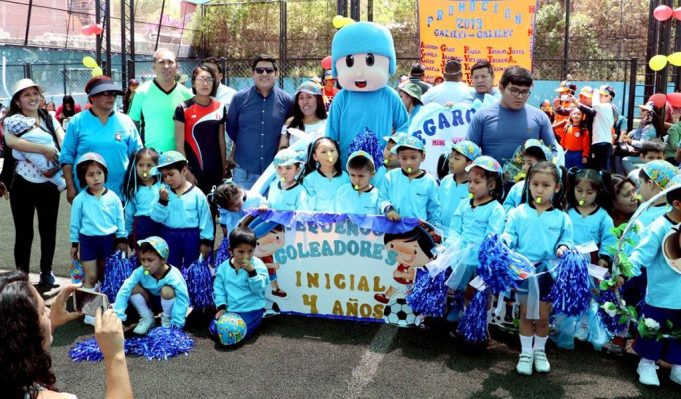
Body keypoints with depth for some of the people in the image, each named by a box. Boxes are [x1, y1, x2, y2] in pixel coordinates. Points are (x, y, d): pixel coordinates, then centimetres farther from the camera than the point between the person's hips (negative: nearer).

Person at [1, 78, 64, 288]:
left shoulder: (50, 119, 8)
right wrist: (44, 149, -27)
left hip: (49, 184, 3)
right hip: (22, 184, -3)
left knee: (48, 230, 10)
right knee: (24, 232, 5)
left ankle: (46, 272, 25)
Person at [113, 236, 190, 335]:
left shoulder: (173, 276, -34)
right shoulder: (140, 272, -25)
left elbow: (183, 298, -37)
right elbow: (124, 291, -28)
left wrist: (177, 323, -38)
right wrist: (118, 315, -35)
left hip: (166, 302, -3)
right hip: (151, 300, 3)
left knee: (166, 290, -36)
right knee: (134, 288, -22)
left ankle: (167, 319, -5)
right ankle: (147, 318, 1)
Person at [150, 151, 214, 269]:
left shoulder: (197, 194, -10)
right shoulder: (164, 193, -3)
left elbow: (205, 218, -5)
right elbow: (156, 217, -7)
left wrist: (205, 241, -4)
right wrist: (162, 201, -21)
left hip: (191, 236, -2)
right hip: (169, 236, 2)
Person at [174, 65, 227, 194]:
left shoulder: (220, 108, 5)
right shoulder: (183, 109, -6)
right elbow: (179, 144, -7)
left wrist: (224, 166, 10)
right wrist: (186, 171, -12)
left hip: (215, 172, 4)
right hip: (194, 172, -4)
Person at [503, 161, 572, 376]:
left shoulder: (561, 218, 2)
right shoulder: (518, 213, -1)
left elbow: (566, 241, 6)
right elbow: (510, 235, -2)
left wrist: (563, 248, -16)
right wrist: (504, 241, -23)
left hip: (549, 272, 1)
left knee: (543, 316, 10)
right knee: (526, 314, 9)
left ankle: (540, 351, 30)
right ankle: (526, 352, 22)